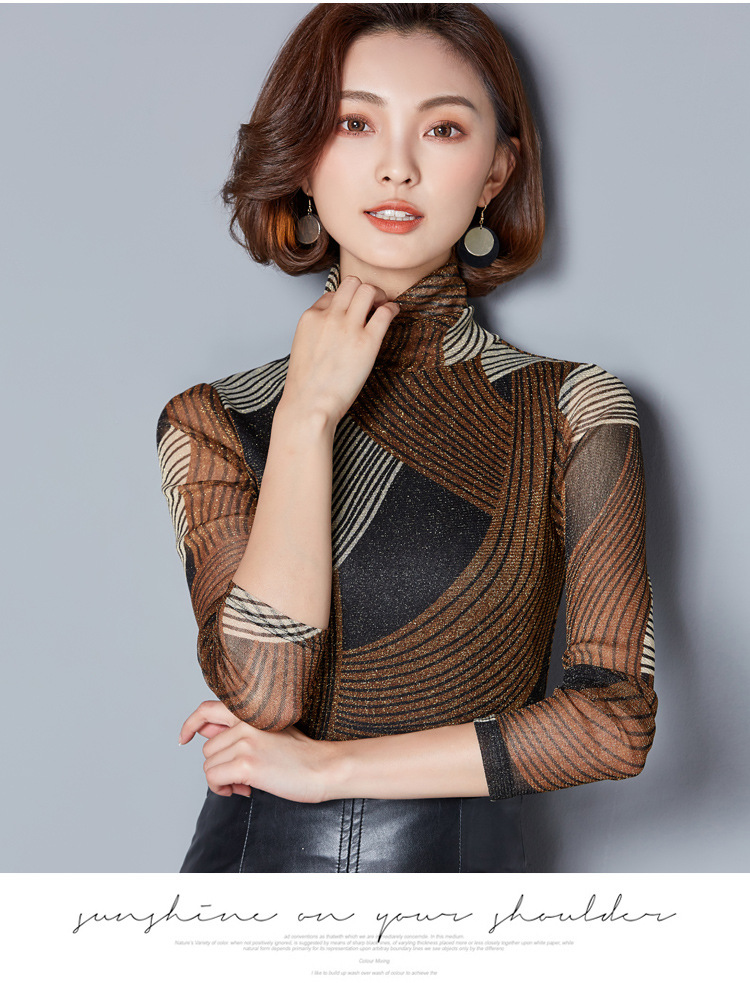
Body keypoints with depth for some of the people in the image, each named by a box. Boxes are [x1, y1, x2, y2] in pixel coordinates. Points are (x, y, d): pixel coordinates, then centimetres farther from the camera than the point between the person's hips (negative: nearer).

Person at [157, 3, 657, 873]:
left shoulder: (569, 411, -5)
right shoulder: (213, 423, -2)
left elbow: (616, 720, -11)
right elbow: (262, 693, -14)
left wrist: (331, 765, -12)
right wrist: (309, 415, -16)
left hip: (461, 854, 0)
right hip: (255, 848, 1)